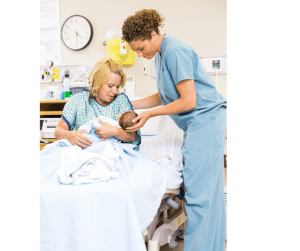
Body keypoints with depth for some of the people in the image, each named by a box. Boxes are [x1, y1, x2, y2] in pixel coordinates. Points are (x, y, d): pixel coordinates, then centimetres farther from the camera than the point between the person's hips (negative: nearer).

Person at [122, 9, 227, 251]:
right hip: (198, 124, 10)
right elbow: (165, 96, 19)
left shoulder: (175, 51, -15)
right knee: (209, 189, 14)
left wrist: (150, 114, -10)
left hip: (205, 119, -10)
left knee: (198, 191, -7)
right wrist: (131, 105, 13)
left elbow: (188, 101, -19)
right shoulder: (162, 53, 15)